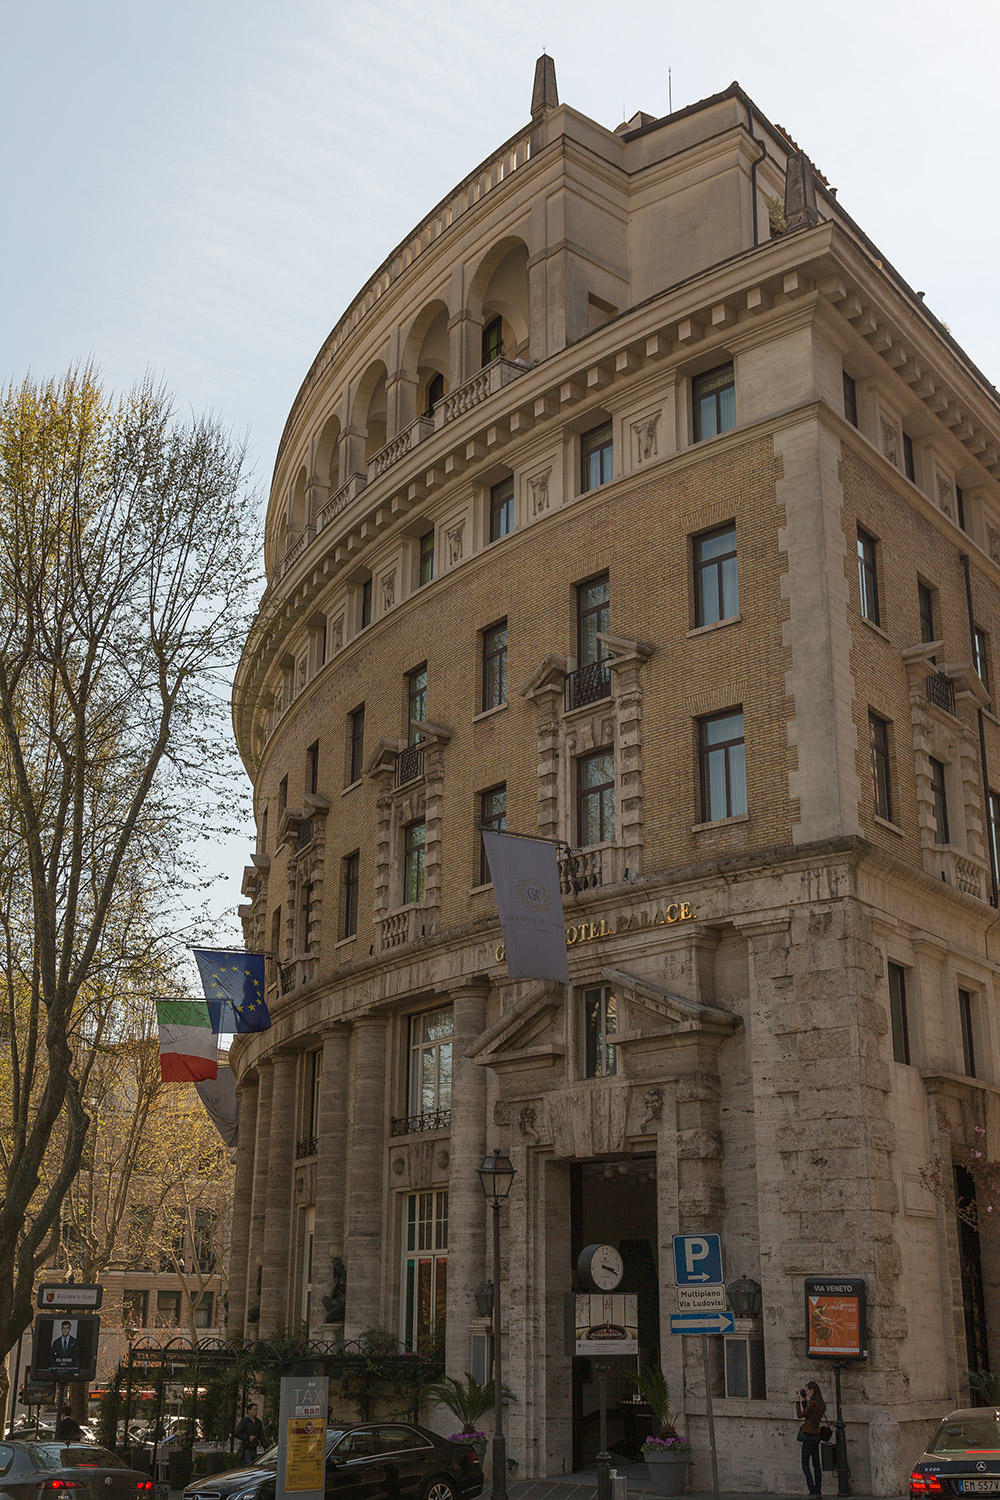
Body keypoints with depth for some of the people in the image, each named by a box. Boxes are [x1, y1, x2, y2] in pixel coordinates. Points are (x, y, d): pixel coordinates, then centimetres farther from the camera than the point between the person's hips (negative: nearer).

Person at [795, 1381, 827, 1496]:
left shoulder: (813, 1403, -17)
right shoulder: (822, 1404, 10)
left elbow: (800, 1415, -11)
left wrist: (798, 1401, -3)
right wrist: (804, 1401, 15)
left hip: (809, 1435, -9)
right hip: (816, 1435, 9)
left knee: (805, 1465, -4)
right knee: (816, 1464, 10)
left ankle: (812, 1490, -12)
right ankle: (818, 1490, 10)